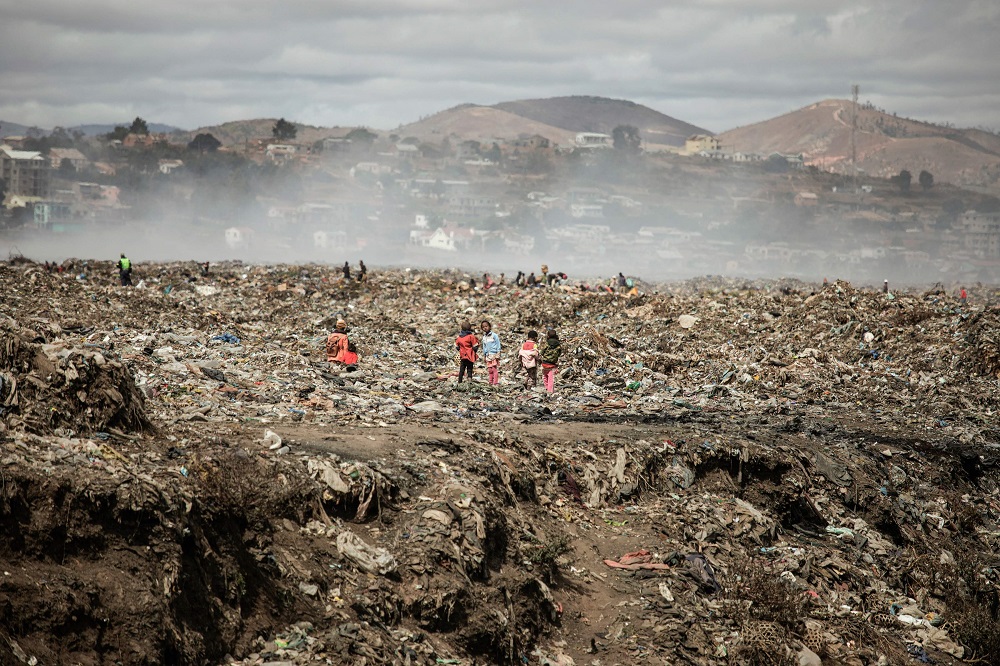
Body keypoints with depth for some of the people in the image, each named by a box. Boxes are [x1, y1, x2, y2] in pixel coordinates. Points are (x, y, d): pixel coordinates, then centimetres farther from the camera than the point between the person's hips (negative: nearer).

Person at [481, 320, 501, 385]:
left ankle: (495, 383, -12)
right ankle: (491, 382, 6)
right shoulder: (484, 337, 14)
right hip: (488, 355, 6)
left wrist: (497, 354, -9)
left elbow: (498, 345, -4)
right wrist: (484, 356, 19)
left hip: (494, 355, -6)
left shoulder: (494, 335, -3)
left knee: (495, 369, -10)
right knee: (490, 370, 3)